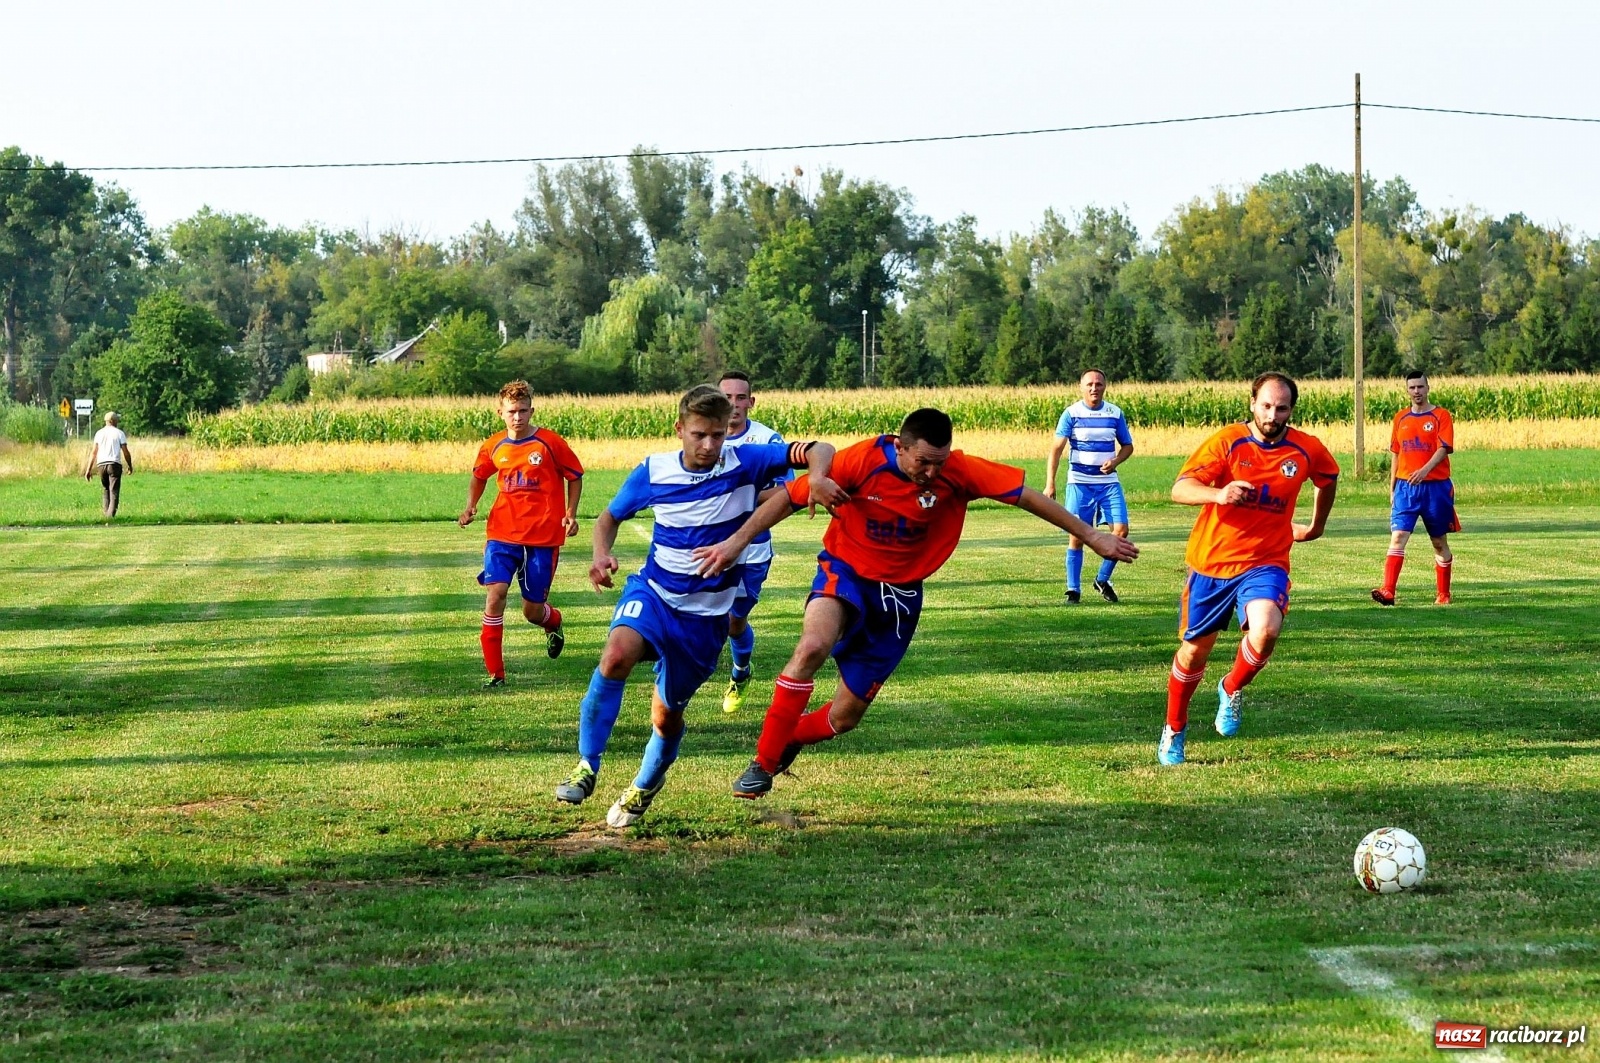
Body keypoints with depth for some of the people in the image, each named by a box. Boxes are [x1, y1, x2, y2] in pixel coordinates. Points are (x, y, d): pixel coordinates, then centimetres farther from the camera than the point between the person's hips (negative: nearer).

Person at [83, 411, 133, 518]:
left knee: (105, 490, 17)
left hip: (101, 464, 3)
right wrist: (130, 466, 14)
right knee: (114, 492, -6)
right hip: (114, 464, -3)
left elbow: (93, 452, 6)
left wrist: (88, 469, 6)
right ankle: (110, 515, -21)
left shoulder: (99, 433, 11)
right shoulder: (119, 433, 3)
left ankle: (107, 513, 16)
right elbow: (125, 452, 0)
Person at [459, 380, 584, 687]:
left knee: (533, 611, 4)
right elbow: (479, 476, 22)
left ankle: (553, 621, 45)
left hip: (544, 537, -2)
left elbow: (575, 476, 6)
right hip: (503, 534, 2)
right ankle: (495, 673, -12)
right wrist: (471, 505, 5)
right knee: (495, 592, -18)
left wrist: (571, 514, -6)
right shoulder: (493, 446, 3)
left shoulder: (550, 443, -6)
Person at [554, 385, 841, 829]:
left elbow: (818, 450, -12)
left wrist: (817, 477, -35)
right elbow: (611, 516, 9)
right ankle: (587, 766, -19)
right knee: (617, 655, -32)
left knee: (667, 714, 9)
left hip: (706, 612, 0)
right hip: (653, 591, 0)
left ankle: (645, 786, 41)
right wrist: (601, 554, -12)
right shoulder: (653, 472, -7)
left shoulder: (744, 463, -12)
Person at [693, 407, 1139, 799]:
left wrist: (1090, 535, -8)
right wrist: (737, 541, -18)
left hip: (899, 593, 3)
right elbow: (789, 497, -14)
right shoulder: (863, 461, -21)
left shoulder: (958, 471, -16)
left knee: (846, 714, 3)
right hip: (846, 571, -3)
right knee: (813, 646, -35)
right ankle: (763, 762, -22)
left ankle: (787, 740, 37)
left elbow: (1026, 495, -10)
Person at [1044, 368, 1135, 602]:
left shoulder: (1115, 413, 4)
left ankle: (1103, 580, 12)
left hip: (1109, 482, 2)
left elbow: (1127, 445, 13)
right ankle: (1073, 589, 8)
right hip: (1079, 482, -2)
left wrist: (1115, 461, -9)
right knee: (1077, 536, -3)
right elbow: (1056, 449, -8)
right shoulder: (1071, 414, -4)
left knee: (1121, 530, -8)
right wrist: (1050, 483, -16)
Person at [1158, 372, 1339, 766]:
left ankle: (1232, 690, 3)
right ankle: (1174, 730, 35)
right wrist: (1219, 493, -38)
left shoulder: (1308, 450, -2)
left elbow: (1328, 479, 22)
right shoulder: (1227, 442, -10)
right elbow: (1180, 489, -19)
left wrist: (1315, 526, 30)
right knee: (1195, 650, 10)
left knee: (1265, 631, -29)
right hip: (1212, 561, 0)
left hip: (1265, 563, 0)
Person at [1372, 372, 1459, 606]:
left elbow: (1443, 449, -13)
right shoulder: (1400, 418, 12)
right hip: (1405, 487, 3)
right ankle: (1388, 591, -21)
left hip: (1436, 486, -3)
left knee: (1439, 542, 8)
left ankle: (1443, 594, 21)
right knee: (1397, 537, -12)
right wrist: (1392, 488, 15)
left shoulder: (1441, 415, -1)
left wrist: (1425, 470, -29)